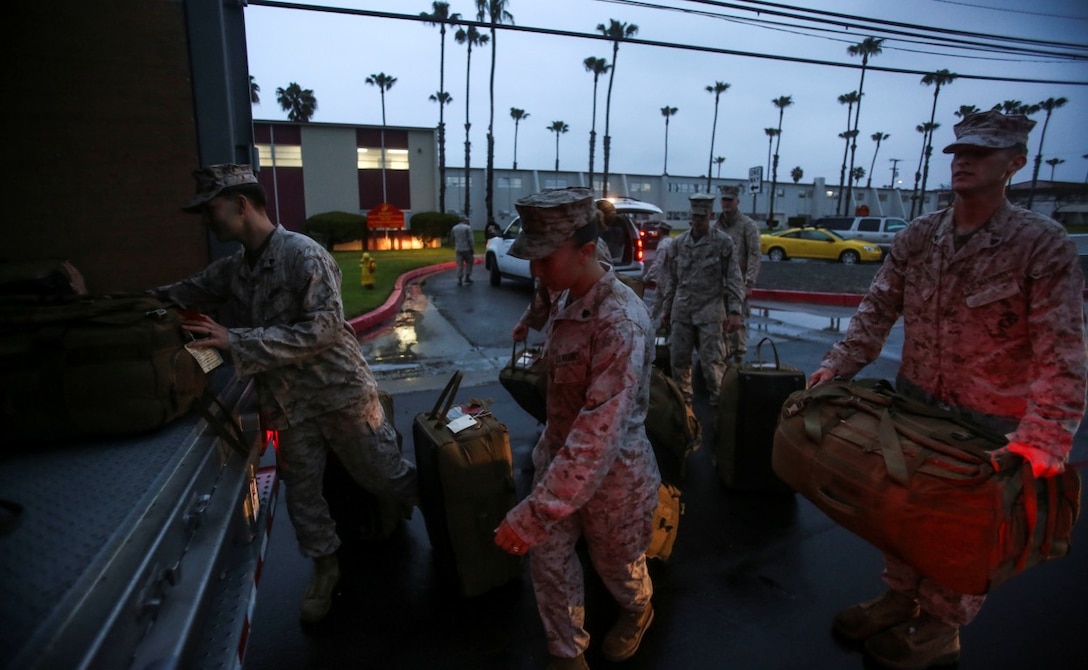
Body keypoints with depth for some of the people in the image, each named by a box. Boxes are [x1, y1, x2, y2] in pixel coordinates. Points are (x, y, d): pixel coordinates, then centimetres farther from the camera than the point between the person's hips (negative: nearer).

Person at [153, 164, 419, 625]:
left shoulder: (302, 254, -16)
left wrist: (236, 341, -25)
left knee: (387, 477, 6)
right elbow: (180, 295, 14)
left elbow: (323, 329, -24)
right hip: (288, 406, 7)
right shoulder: (232, 269, 7)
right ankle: (325, 569, 37)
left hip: (340, 393, -6)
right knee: (301, 493, 15)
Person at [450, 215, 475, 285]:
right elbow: (470, 239, -13)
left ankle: (459, 280, -1)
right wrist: (472, 249, -9)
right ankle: (467, 277, 7)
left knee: (459, 265, 6)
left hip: (458, 249, 4)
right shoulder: (467, 228, -9)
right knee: (469, 262, 13)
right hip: (466, 249, -4)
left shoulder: (454, 228, 8)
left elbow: (452, 239, 12)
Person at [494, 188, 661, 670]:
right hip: (557, 455, 6)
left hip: (612, 470, -6)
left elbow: (599, 435, -37)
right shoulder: (565, 299, -4)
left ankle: (637, 611, 55)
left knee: (615, 563, 21)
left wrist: (533, 515, -38)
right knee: (548, 561, 14)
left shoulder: (621, 322, -32)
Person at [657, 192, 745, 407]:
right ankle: (682, 397, 24)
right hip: (681, 310, 4)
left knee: (711, 360, -3)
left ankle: (718, 401, 11)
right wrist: (665, 309, 12)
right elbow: (669, 279, 13)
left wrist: (734, 311, -11)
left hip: (710, 310, -3)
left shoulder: (723, 242, -2)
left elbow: (733, 279, -3)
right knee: (678, 357, 8)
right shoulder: (679, 242, 8)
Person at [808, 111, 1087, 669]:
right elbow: (877, 311, -2)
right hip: (913, 402, 4)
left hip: (989, 423, -4)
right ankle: (900, 598, 42)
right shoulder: (917, 236, -2)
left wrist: (1039, 443, -30)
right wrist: (834, 368, -14)